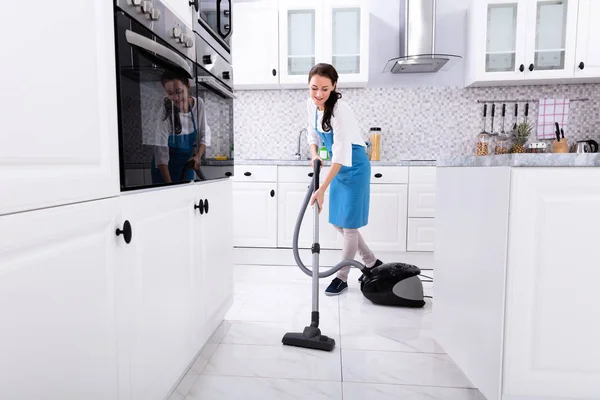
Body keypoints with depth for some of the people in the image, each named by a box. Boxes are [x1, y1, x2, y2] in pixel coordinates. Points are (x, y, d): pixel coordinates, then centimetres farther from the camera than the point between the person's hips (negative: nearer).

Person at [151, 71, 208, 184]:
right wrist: (169, 183, -35)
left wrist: (198, 156, -20)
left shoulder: (198, 104, -11)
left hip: (187, 165, 3)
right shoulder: (165, 113, -22)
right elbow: (161, 151, -27)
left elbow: (203, 136, -2)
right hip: (166, 168, -3)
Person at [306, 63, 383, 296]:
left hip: (354, 167, -8)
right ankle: (372, 263, 30)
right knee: (336, 221, 13)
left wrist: (321, 190, -35)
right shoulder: (311, 105, -3)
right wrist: (314, 154, -7)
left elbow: (342, 154, -32)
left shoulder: (340, 110, -27)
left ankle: (342, 277, 16)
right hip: (338, 167, 9)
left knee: (348, 223, -1)